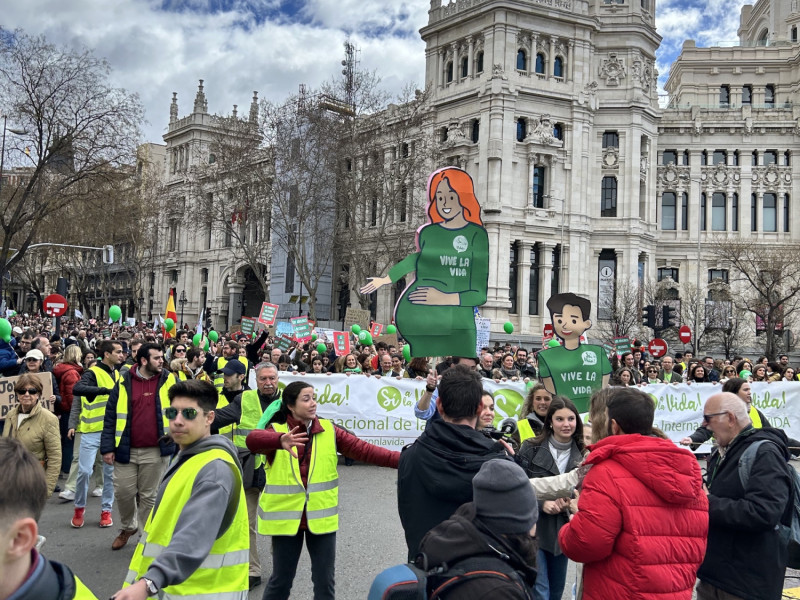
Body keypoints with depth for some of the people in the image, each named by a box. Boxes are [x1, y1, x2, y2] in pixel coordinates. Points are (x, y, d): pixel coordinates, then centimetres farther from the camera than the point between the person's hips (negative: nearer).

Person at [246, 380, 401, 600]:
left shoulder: (329, 431, -1)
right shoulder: (276, 431, -8)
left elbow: (365, 451, -9)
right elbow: (253, 440, -31)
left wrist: (404, 459, -23)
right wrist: (281, 440, -54)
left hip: (321, 516, 2)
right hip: (286, 517, -2)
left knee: (324, 580, 12)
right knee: (281, 579, 12)